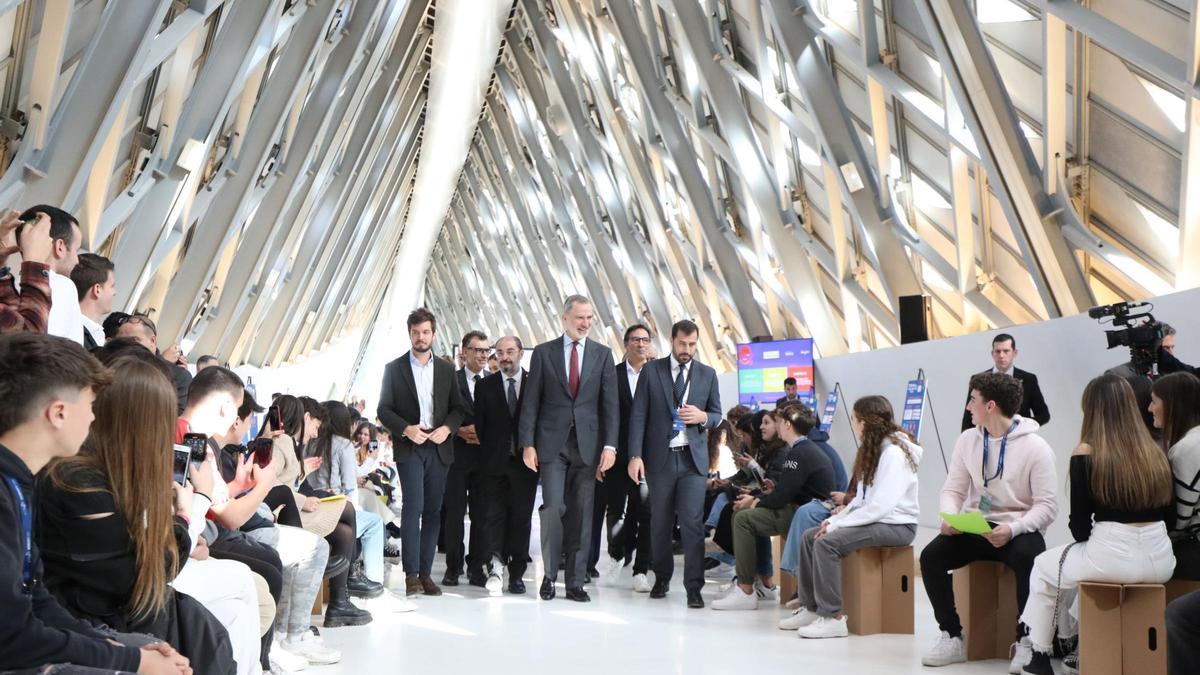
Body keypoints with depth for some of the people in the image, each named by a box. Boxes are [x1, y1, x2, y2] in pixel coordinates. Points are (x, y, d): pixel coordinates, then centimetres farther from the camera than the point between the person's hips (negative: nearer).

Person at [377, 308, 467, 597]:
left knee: (432, 511, 3)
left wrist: (447, 428, -8)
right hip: (409, 447, -3)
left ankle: (425, 572, 8)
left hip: (439, 447, 3)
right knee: (412, 507, -12)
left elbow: (458, 408, 12)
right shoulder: (394, 368, 4)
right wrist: (406, 429, -14)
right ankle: (412, 573, -9)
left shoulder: (446, 370, 11)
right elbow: (384, 410, 1)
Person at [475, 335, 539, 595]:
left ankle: (516, 574, 9)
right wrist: (488, 454, -2)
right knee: (494, 514, -9)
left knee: (521, 518, 3)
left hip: (525, 461, 0)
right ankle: (495, 566, -17)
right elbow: (479, 424, 5)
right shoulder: (485, 386, 6)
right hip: (495, 463, 0)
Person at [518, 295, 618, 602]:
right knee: (553, 507, -10)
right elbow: (531, 402, 3)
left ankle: (575, 582, 11)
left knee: (581, 514, 3)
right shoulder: (543, 352, 5)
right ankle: (549, 573, 9)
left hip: (588, 444, 1)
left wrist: (609, 445, -6)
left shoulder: (602, 354, 8)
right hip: (552, 443, -1)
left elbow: (610, 404, 4)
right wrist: (527, 444, -4)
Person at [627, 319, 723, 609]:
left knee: (692, 522, -8)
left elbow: (717, 415, 13)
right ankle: (662, 577, 26)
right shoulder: (651, 371, 2)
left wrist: (702, 417, -11)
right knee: (660, 522, 9)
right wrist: (635, 456, -9)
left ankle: (693, 587, -3)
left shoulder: (707, 374, 8)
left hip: (693, 458, 0)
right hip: (660, 457, 0)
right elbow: (638, 415, -1)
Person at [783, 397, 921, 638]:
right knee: (809, 537, 1)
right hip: (873, 519, 10)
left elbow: (881, 505, -24)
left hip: (896, 525, -10)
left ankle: (833, 617, -20)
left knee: (827, 542, -25)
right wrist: (835, 519, -2)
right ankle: (811, 607, 6)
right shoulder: (873, 450, 15)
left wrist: (838, 524, -19)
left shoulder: (894, 453, -16)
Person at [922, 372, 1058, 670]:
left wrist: (1013, 529, -29)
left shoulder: (1035, 447, -9)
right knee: (931, 555, -20)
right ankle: (953, 638, -9)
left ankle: (1025, 642, -17)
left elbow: (1047, 506, -13)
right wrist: (949, 517, -15)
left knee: (1027, 558, -37)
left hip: (1019, 530, -4)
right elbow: (953, 489, 8)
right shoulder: (967, 440, 6)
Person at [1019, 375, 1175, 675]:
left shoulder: (1085, 454, -7)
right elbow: (1168, 510, 16)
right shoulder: (1155, 452, 6)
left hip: (1112, 559, -5)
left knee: (1044, 567, 24)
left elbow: (1080, 525, -5)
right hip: (1160, 562, 5)